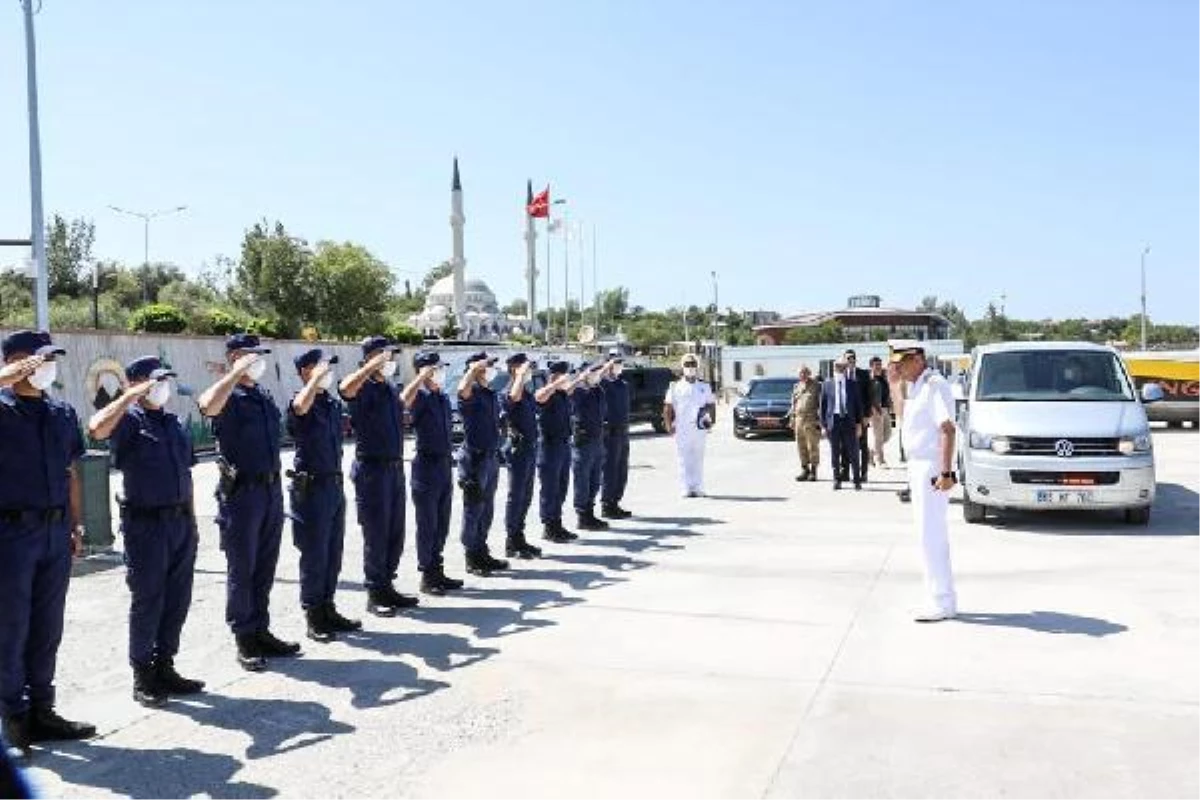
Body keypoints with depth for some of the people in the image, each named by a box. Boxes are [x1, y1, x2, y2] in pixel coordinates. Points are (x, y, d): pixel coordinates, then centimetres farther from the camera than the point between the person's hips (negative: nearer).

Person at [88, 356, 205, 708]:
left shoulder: (175, 424, 15)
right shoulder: (130, 420, -5)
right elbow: (97, 428, -30)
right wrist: (133, 396, -25)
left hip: (180, 521, 7)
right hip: (146, 523, -6)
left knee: (177, 600, 11)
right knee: (147, 601, 1)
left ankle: (164, 667, 23)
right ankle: (143, 677, 13)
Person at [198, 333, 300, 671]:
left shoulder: (264, 397, 13)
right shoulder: (229, 397, -9)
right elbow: (208, 405, -35)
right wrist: (238, 372, -27)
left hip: (272, 489, 7)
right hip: (241, 491, -7)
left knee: (265, 567, 13)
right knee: (241, 569, 2)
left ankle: (261, 631, 23)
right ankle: (244, 640, 11)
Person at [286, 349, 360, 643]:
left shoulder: (333, 403, 11)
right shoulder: (299, 401, -11)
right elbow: (301, 407, -38)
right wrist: (317, 376, -28)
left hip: (335, 484, 7)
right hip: (311, 486, -7)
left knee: (333, 554, 14)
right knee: (314, 555, 0)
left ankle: (328, 609, 26)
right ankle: (313, 617, 10)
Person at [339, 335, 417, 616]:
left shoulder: (390, 388, 13)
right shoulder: (364, 388, -10)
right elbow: (345, 388, -35)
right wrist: (374, 365, -29)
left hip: (395, 466, 7)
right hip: (372, 467, -7)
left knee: (395, 533, 12)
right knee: (376, 534, -1)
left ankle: (387, 586, 24)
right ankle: (375, 595, 9)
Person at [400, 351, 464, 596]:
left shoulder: (444, 398, 13)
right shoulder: (421, 397, -10)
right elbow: (404, 400, -36)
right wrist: (423, 376, -31)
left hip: (444, 465, 7)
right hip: (427, 466, -7)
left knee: (442, 525, 14)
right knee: (427, 525, 0)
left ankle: (438, 571, 24)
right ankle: (427, 577, 8)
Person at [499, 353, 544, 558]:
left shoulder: (527, 392, 12)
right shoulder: (511, 392, -15)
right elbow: (514, 396, -39)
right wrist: (522, 374, -35)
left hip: (530, 447, 9)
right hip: (518, 448, -9)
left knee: (526, 496, 14)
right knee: (516, 496, -2)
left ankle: (519, 538, 24)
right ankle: (511, 543, 5)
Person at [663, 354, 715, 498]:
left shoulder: (704, 387, 11)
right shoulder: (675, 387, 6)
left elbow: (711, 405, 14)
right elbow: (668, 407, 5)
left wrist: (711, 421, 1)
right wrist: (669, 424, -3)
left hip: (699, 428, 2)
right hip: (681, 429, -1)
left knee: (698, 459, 5)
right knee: (684, 459, -3)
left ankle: (698, 488, 10)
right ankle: (686, 488, 0)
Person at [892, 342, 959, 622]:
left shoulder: (935, 385, -15)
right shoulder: (918, 387, 15)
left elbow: (948, 429, -23)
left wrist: (946, 472, -26)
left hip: (932, 470, -10)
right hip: (919, 468, 10)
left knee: (932, 537, -7)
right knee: (931, 536, 14)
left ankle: (943, 604, -1)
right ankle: (943, 600, 22)